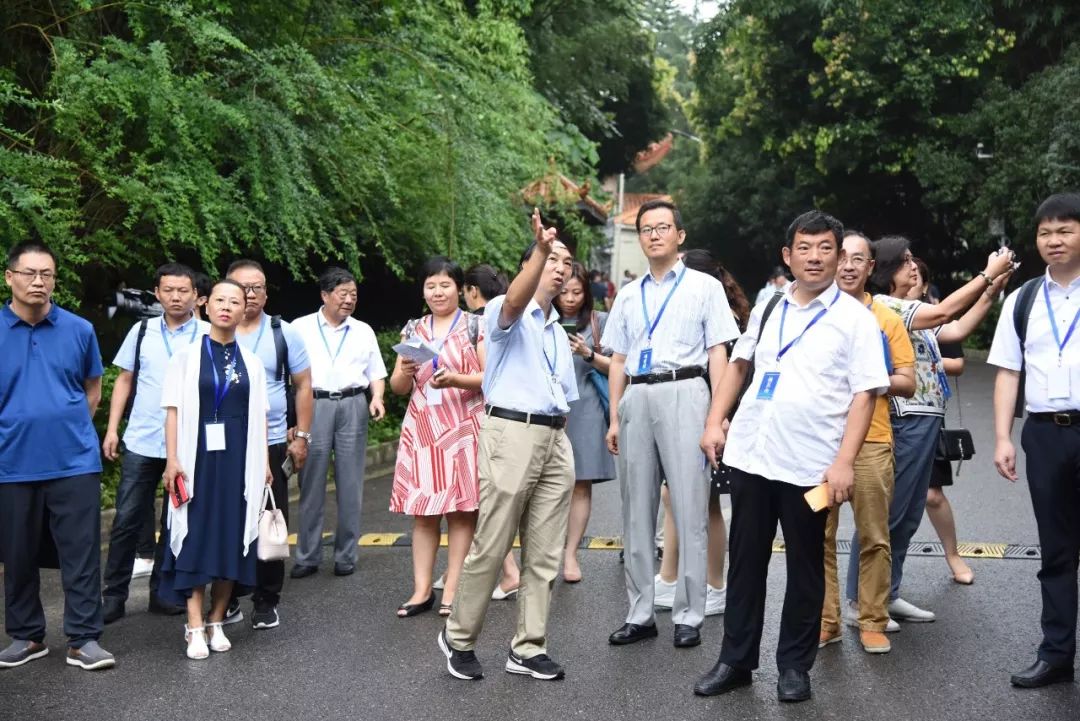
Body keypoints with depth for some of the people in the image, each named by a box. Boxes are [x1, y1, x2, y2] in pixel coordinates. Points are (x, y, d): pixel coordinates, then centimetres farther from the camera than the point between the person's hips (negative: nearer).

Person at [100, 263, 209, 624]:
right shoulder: (142, 330, 6)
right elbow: (124, 380, 11)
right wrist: (112, 428, 4)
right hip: (141, 440, 2)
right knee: (127, 519, 4)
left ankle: (162, 592, 22)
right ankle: (114, 595, 13)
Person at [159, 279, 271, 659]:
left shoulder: (251, 362, 8)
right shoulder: (186, 356, 1)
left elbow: (259, 416, 9)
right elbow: (173, 410, -1)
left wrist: (264, 461, 3)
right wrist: (172, 459, -9)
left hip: (238, 459, 3)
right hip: (198, 456, -2)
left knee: (232, 536, 4)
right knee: (196, 536, -3)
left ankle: (216, 622, 14)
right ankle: (195, 628, -1)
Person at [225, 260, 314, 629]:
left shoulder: (284, 334, 4)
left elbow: (303, 386, 6)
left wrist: (301, 436, 1)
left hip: (272, 444, 0)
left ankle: (266, 602, 16)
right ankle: (227, 599, 18)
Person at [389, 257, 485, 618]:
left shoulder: (476, 326, 3)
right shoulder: (413, 330, 13)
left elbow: (490, 377, -4)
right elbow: (398, 387, 12)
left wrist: (455, 379, -20)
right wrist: (405, 372, -11)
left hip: (463, 428, -3)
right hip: (422, 428, 3)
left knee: (461, 510, -1)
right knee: (422, 511, 3)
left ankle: (452, 590, 4)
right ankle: (422, 590, 8)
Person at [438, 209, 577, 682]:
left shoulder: (559, 332, 22)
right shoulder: (505, 314, 0)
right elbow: (515, 301, -26)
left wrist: (560, 439, 12)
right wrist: (541, 248, -39)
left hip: (555, 440, 7)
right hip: (512, 433, -7)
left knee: (544, 555, 5)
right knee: (490, 548, -3)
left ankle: (528, 648, 13)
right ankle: (458, 637, 13)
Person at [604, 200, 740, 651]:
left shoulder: (705, 287, 7)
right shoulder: (628, 296, 18)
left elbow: (717, 353, 2)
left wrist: (719, 414, -8)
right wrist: (614, 418, 11)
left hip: (682, 393, -4)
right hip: (636, 398, 4)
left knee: (689, 507, -4)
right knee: (637, 508, 6)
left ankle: (689, 615, 4)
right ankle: (640, 613, 14)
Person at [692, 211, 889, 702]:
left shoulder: (855, 318, -3)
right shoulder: (768, 305, 10)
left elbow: (864, 394, -8)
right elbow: (739, 363, 20)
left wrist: (844, 461, -17)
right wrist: (714, 422, 9)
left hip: (810, 464, -4)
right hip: (750, 455, 4)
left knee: (805, 569, 8)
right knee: (745, 562, 11)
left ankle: (794, 666, 22)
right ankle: (735, 661, 23)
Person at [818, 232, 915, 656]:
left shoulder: (887, 319, 6)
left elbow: (907, 383, 5)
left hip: (871, 442, 0)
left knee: (874, 537, 3)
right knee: (819, 535, 3)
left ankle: (873, 623, 13)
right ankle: (825, 621, 14)